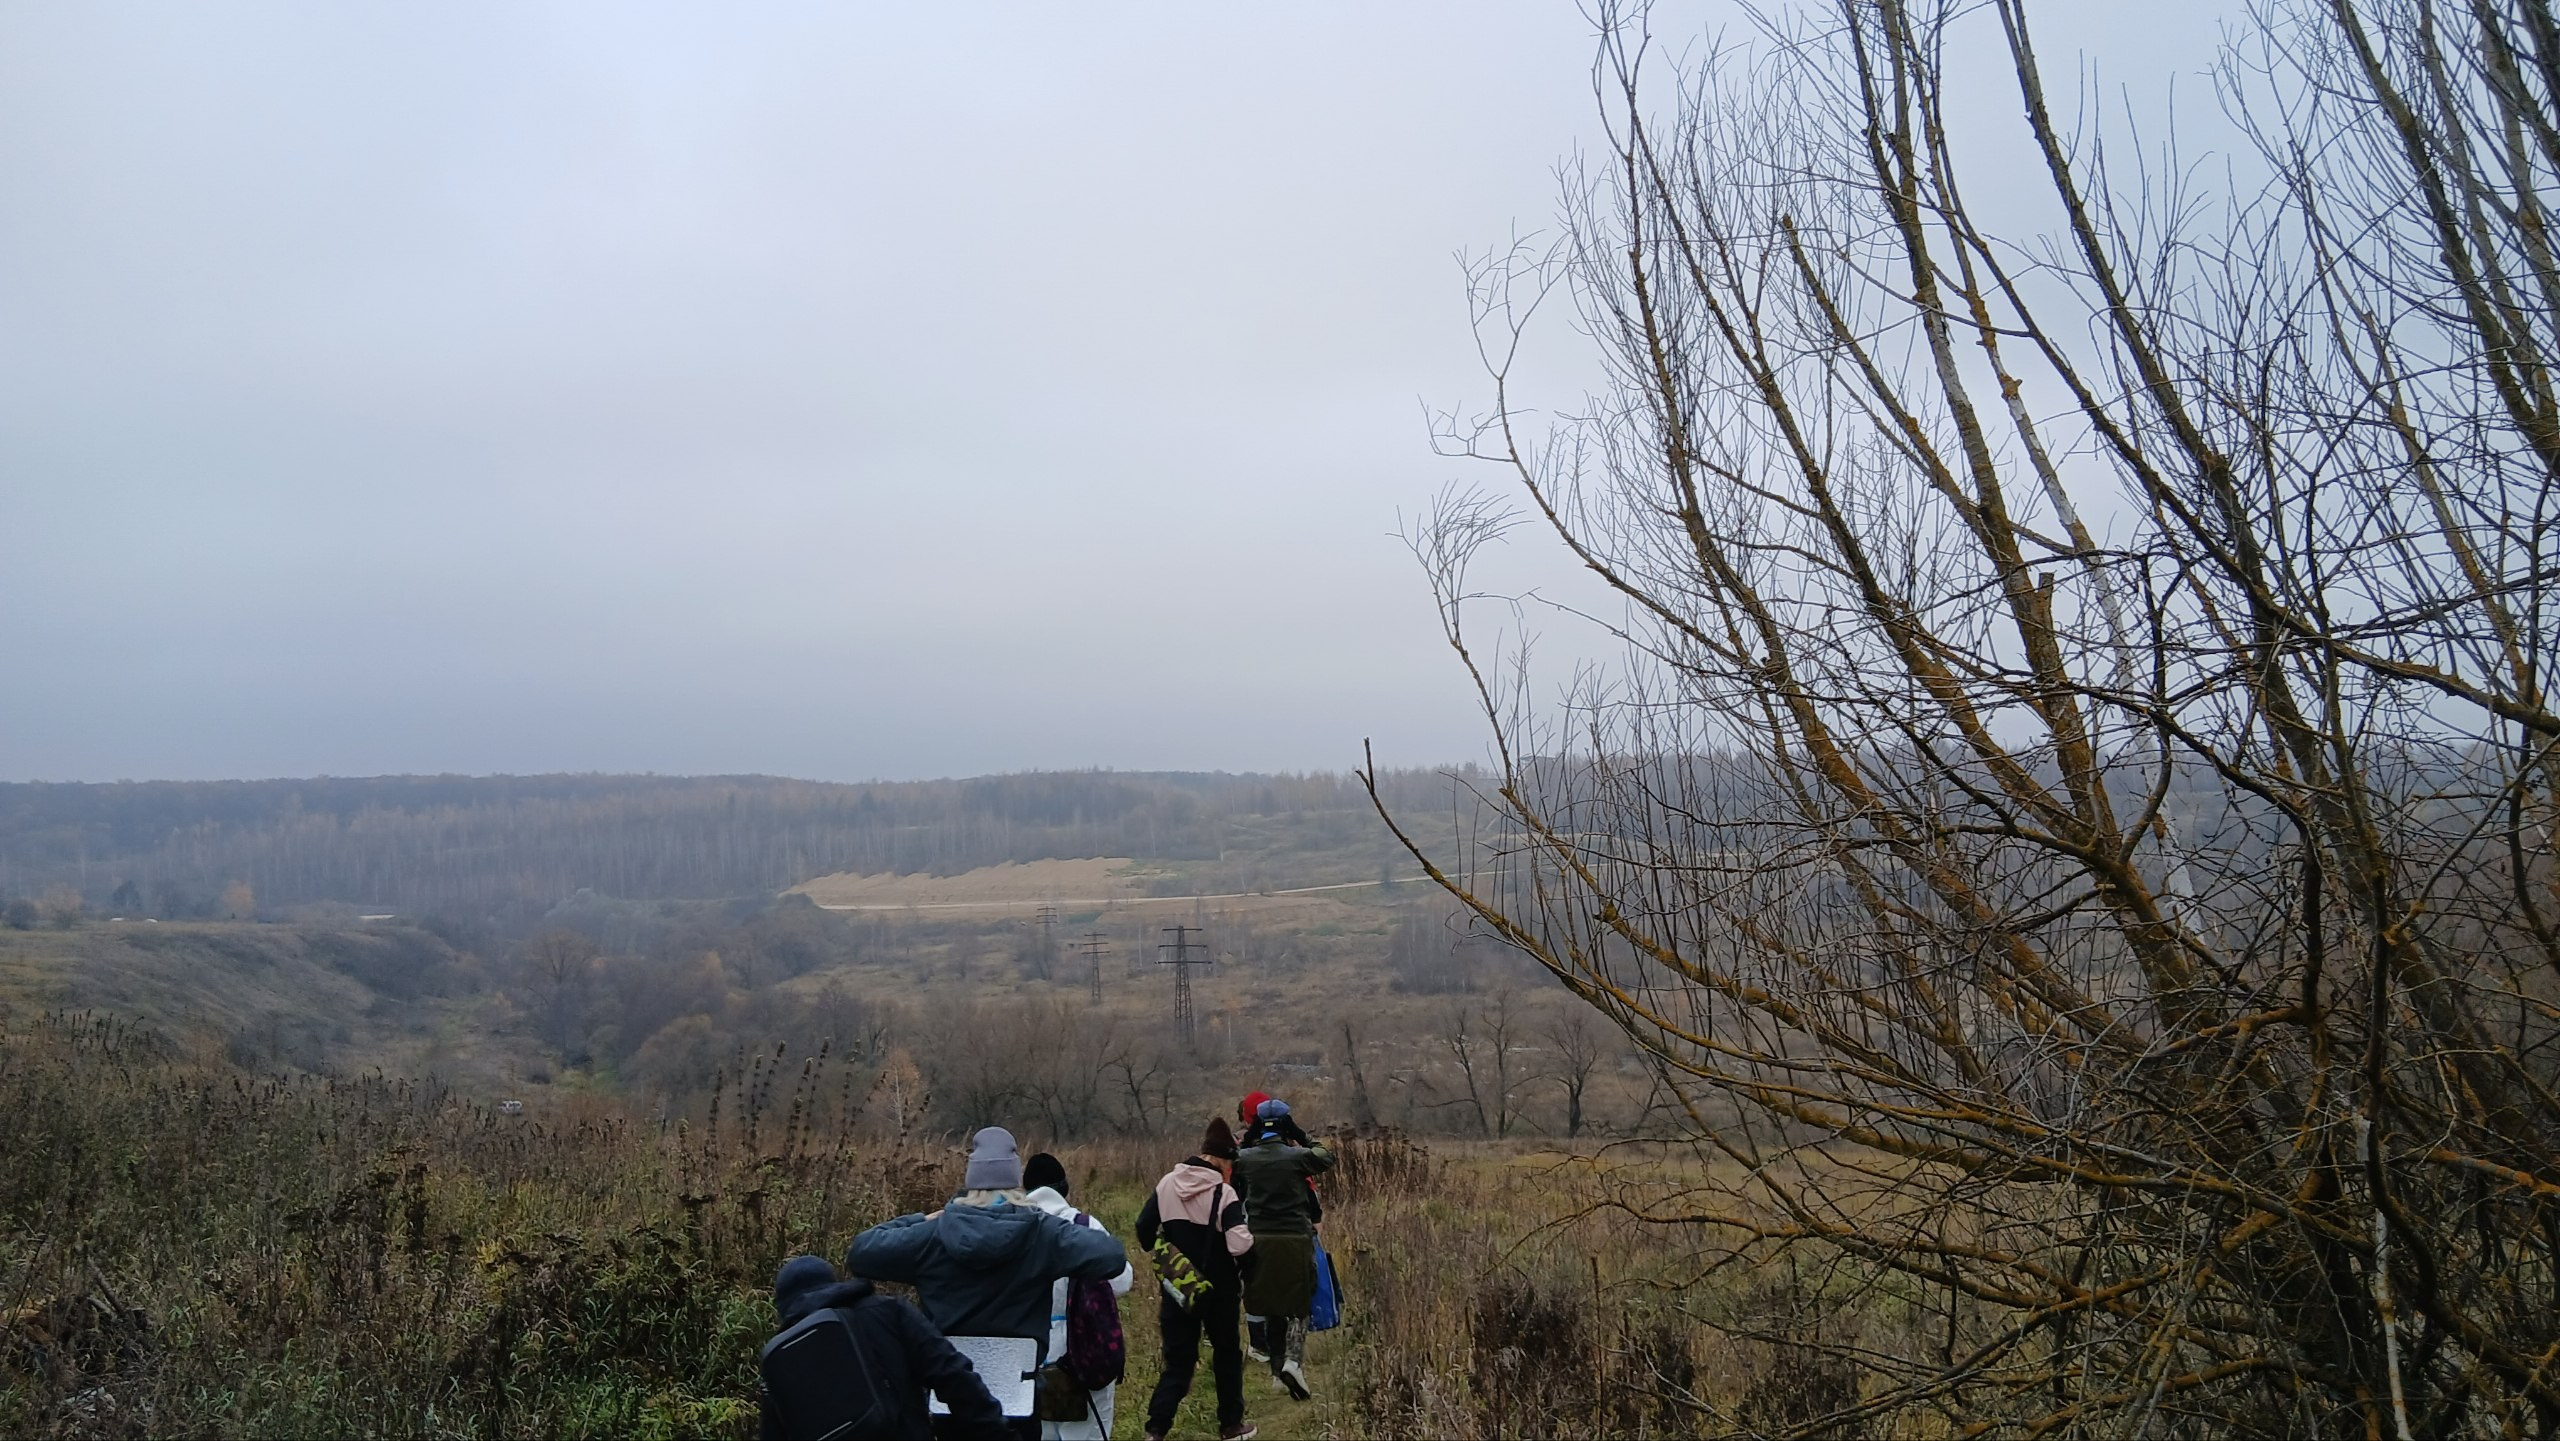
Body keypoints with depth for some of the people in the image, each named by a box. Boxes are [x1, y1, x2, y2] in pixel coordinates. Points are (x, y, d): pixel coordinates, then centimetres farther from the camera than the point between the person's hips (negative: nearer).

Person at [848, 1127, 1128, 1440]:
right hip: (1021, 1385, -1)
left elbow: (859, 1253, 1)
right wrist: (1084, 1230, 2)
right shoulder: (1042, 1234, -12)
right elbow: (1113, 1257, -18)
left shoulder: (933, 1235, -9)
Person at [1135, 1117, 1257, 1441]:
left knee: (1178, 1360, 9)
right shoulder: (1224, 1192, -17)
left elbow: (1144, 1230, 2)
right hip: (1218, 1289, -3)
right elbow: (1238, 1245, -25)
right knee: (1226, 1354, 18)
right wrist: (1252, 1238, -3)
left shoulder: (1167, 1184, -3)